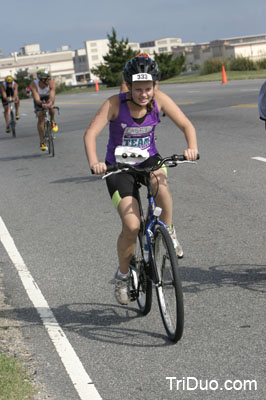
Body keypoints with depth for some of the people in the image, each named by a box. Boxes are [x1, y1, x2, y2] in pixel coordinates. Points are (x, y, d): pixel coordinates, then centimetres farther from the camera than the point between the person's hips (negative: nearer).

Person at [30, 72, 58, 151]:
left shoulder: (51, 83, -34)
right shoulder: (33, 85, -36)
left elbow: (52, 96, -45)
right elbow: (36, 99, -42)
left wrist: (50, 102, -67)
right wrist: (42, 104, -63)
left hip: (48, 97, 1)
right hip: (39, 99, -1)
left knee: (51, 107, -32)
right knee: (40, 117, -14)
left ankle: (52, 121, 2)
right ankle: (42, 142, -7)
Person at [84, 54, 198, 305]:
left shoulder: (159, 100, -13)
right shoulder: (115, 104, -20)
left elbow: (186, 125, -14)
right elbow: (90, 134, -27)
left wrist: (192, 148, -35)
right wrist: (94, 162, -45)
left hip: (148, 159, 2)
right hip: (119, 167, -2)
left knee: (160, 182, -36)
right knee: (132, 225, -16)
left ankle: (168, 232, -10)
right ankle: (122, 275, 10)